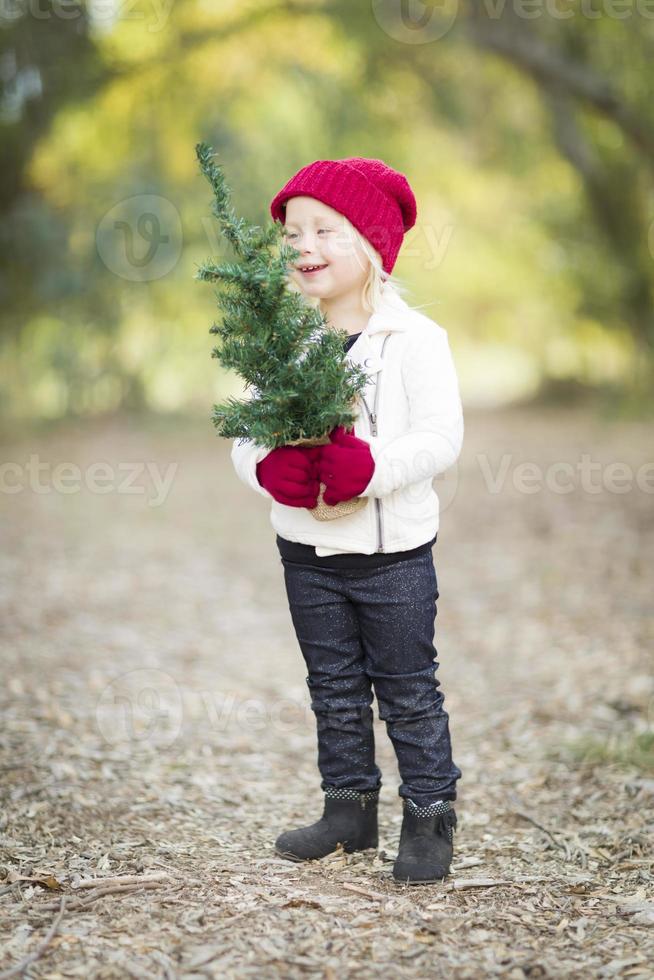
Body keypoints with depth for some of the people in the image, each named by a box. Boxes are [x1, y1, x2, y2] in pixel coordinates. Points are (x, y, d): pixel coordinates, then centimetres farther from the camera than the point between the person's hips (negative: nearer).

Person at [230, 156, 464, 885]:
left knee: (409, 691, 6)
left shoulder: (414, 338, -11)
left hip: (393, 549, -5)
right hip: (307, 547, 5)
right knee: (333, 688, 16)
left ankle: (429, 815, 18)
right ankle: (349, 807, 30)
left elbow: (441, 435, -16)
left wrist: (372, 466, -30)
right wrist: (267, 467, -20)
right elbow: (247, 431, 2)